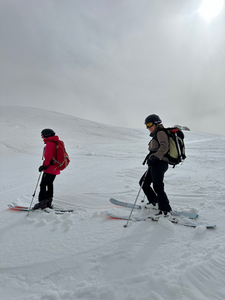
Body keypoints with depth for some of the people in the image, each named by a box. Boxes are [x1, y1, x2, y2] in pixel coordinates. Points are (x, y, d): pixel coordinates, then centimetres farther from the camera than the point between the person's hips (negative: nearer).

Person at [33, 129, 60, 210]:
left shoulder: (49, 144, -13)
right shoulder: (56, 143, 17)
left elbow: (48, 156, -22)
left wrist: (45, 165, -17)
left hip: (50, 168, -10)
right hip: (56, 168, 10)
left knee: (43, 184, -4)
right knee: (49, 184, 16)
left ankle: (42, 202, -3)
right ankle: (49, 202, 20)